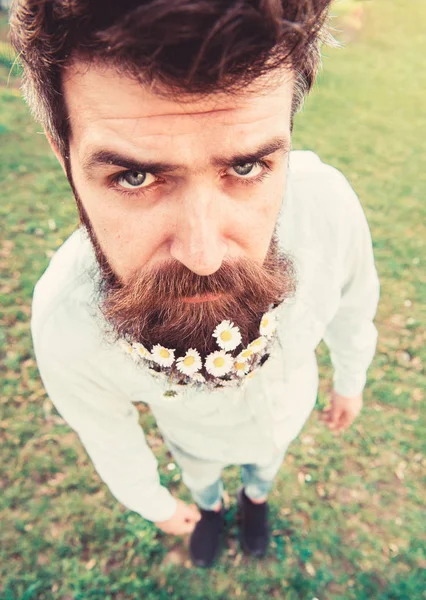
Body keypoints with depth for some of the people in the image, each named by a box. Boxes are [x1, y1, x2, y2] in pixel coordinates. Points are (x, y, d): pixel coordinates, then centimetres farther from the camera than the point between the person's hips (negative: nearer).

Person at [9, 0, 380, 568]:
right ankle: (211, 505, 74)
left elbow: (352, 300, -15)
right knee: (200, 477, 35)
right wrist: (154, 504, 3)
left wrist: (350, 380, 4)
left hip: (291, 409, 2)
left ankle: (255, 496, 75)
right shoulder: (65, 329, -41)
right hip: (198, 436, -1)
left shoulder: (325, 199, -40)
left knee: (267, 463, 37)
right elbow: (108, 434, -17)